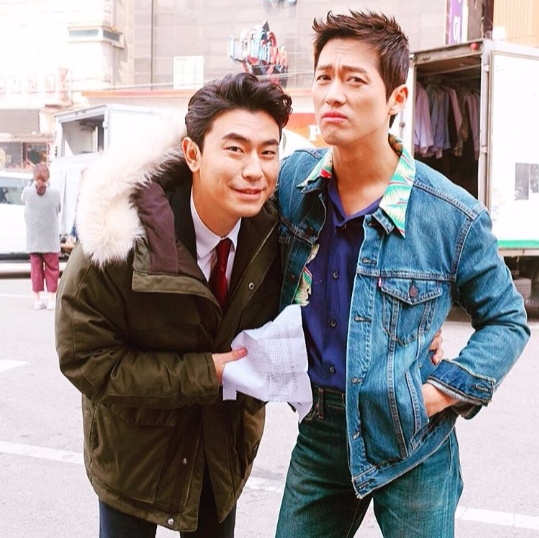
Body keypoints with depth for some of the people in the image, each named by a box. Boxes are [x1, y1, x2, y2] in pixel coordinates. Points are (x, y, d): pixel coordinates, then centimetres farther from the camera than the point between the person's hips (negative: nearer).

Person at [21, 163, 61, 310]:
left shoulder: (27, 191, -6)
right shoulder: (54, 193, -11)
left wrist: (33, 184, 18)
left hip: (33, 238, 2)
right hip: (51, 238, -2)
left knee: (36, 268, 10)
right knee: (52, 269, 8)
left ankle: (37, 300, 11)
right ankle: (51, 300, 6)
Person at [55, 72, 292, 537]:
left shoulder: (275, 231, -17)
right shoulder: (123, 237, -28)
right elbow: (85, 358, -22)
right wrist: (207, 373, -27)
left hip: (228, 443, 4)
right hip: (136, 444, -3)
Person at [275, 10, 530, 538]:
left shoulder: (453, 216, -14)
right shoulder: (290, 180, -7)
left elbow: (506, 321, -1)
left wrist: (446, 390, -12)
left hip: (411, 443, -3)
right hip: (318, 431, 3)